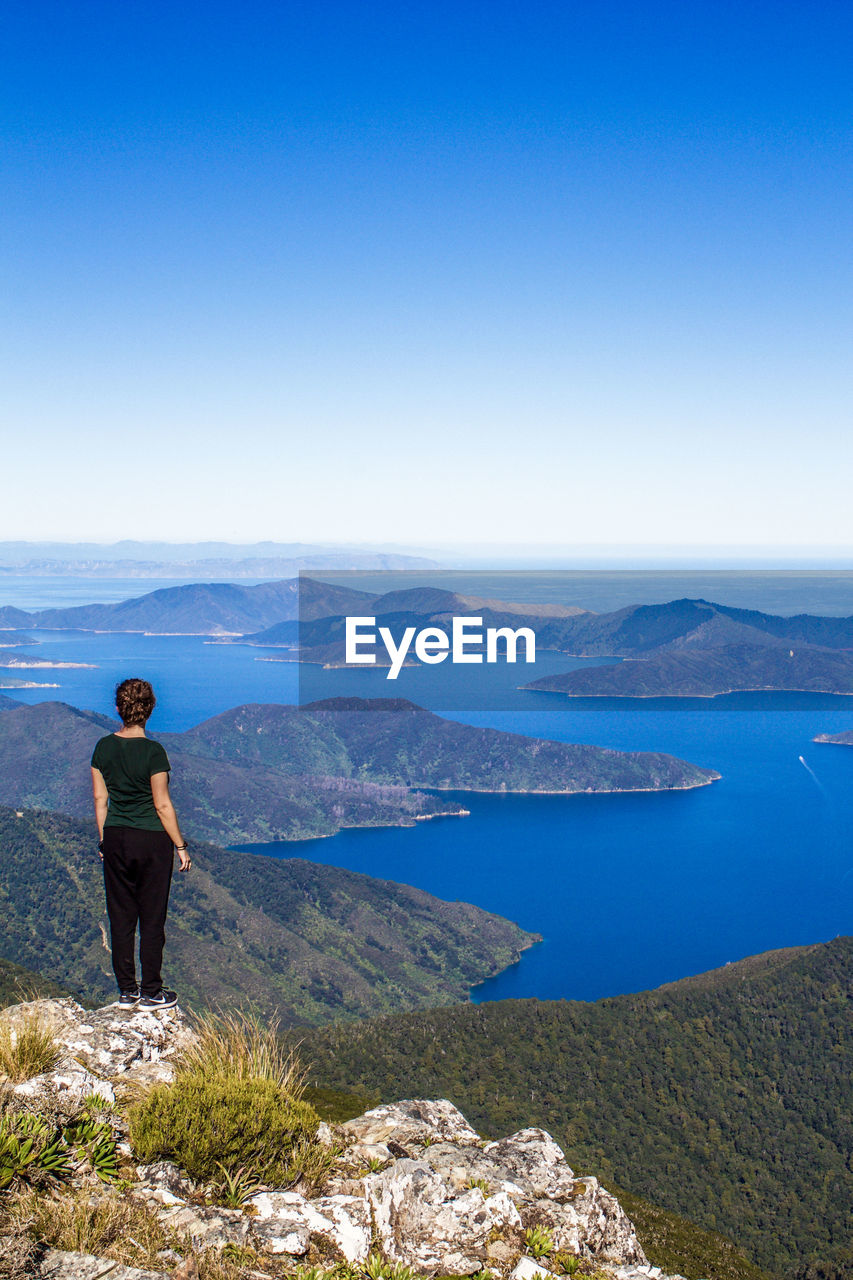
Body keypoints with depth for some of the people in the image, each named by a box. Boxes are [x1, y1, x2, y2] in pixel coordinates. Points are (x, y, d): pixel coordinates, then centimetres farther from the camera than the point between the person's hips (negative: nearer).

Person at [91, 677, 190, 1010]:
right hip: (152, 839, -5)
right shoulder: (153, 751, -15)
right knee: (152, 918, 6)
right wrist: (181, 846, -4)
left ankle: (127, 991, 18)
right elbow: (162, 805, -13)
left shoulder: (103, 747, -1)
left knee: (121, 916, 12)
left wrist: (103, 839, 16)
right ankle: (150, 993, 12)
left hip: (115, 838, 5)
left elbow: (99, 798, 5)